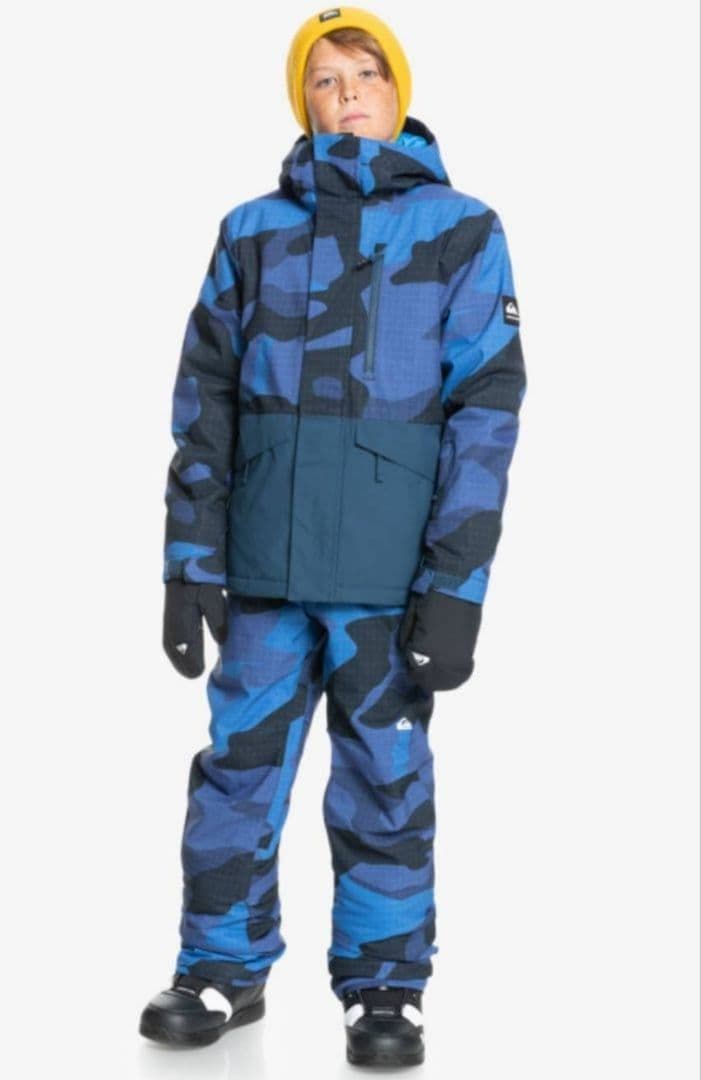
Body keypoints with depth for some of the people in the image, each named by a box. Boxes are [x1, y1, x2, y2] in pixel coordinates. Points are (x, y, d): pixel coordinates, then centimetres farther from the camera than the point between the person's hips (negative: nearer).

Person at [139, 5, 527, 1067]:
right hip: (264, 561, 3)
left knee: (386, 781, 4)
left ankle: (384, 989, 19)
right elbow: (205, 406, 9)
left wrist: (456, 587, -9)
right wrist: (190, 563, 2)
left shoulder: (460, 230, 2)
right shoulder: (252, 233, 9)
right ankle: (224, 971, 24)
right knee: (238, 763, 7)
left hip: (390, 568, -2)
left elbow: (486, 411, -3)